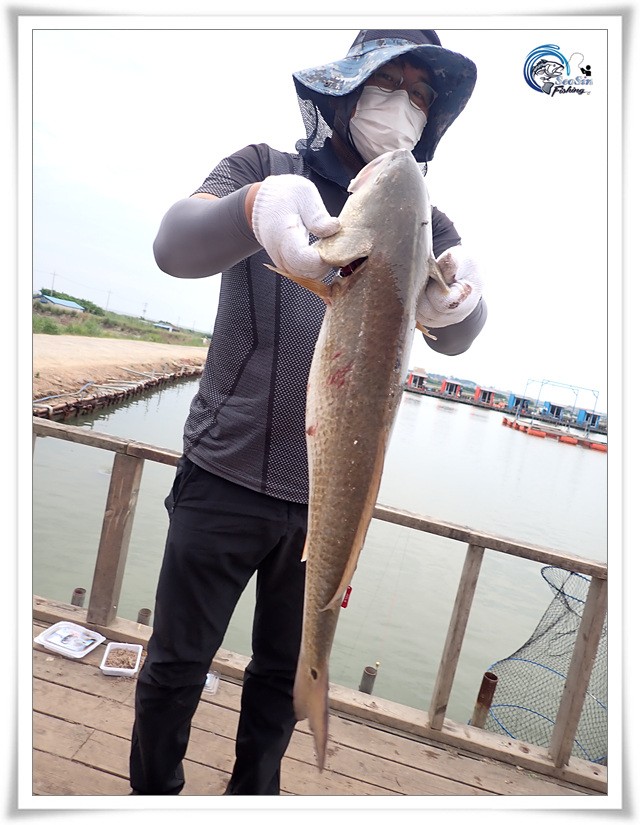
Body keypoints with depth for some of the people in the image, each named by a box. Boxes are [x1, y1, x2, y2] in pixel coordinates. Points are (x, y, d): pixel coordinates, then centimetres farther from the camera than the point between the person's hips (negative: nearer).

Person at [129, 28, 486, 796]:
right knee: (176, 664, 12)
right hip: (225, 480, -2)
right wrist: (258, 205, -42)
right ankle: (152, 793, 39)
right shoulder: (264, 168, -2)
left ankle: (253, 795, 43)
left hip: (331, 497, 3)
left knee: (284, 675, 18)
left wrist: (462, 294, -35)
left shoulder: (422, 223, 5)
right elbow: (176, 244, -20)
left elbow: (454, 337, -11)